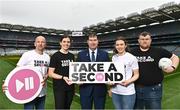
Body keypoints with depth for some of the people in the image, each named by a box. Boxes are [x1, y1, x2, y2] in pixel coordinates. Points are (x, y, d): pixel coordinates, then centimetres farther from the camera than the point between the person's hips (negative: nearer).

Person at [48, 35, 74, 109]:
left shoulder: (72, 56, 9)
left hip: (70, 87, 5)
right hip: (59, 88, -5)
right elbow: (50, 74, -10)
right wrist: (63, 77, -22)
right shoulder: (55, 56, -7)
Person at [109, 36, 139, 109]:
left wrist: (128, 81, -20)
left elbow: (136, 75, -4)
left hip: (128, 92, -4)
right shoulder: (114, 57, 6)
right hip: (115, 92, 4)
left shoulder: (132, 58, -8)